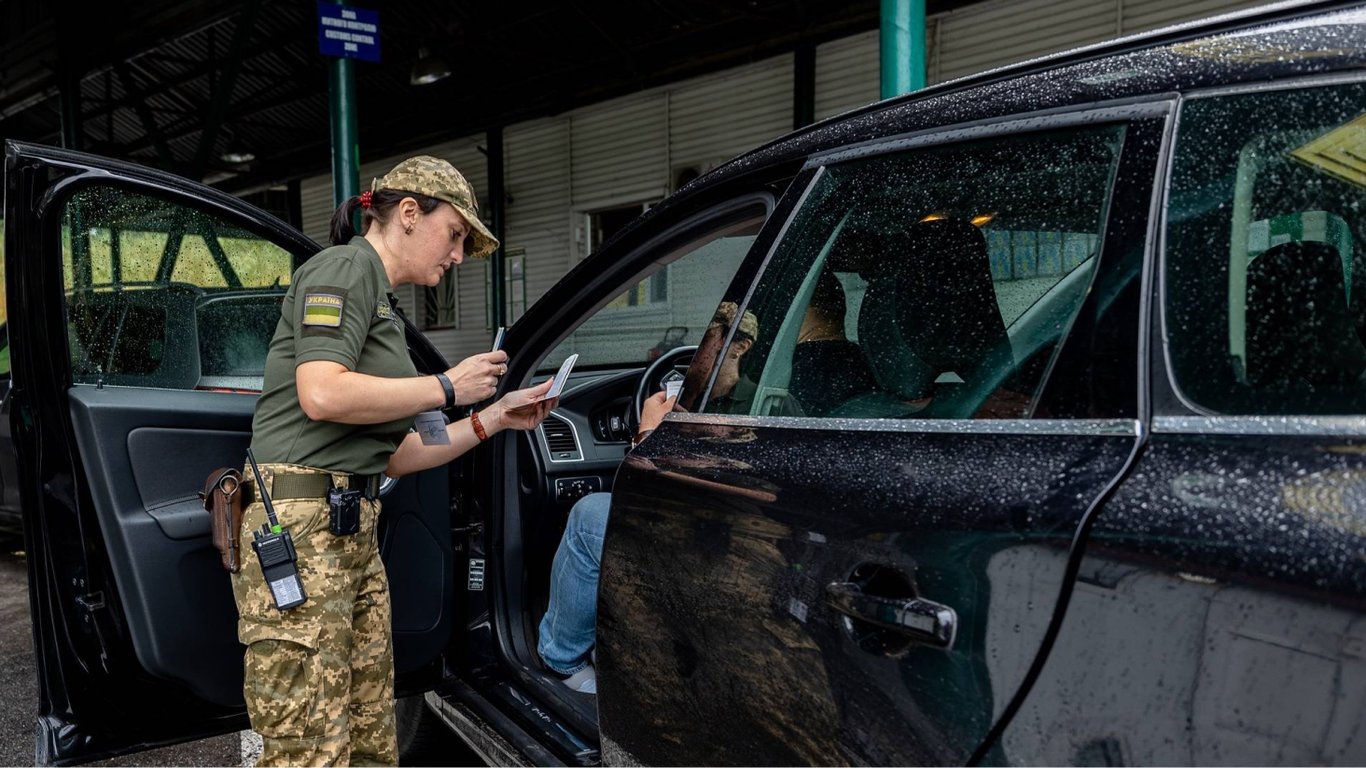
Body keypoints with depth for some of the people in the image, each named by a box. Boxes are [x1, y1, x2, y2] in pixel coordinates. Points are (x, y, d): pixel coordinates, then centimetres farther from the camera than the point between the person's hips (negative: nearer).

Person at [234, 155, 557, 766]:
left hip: (352, 529, 9)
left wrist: (493, 419, 17)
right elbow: (321, 394, -21)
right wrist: (447, 387, -10)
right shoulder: (344, 267, -3)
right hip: (300, 527, -9)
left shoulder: (380, 303, 23)